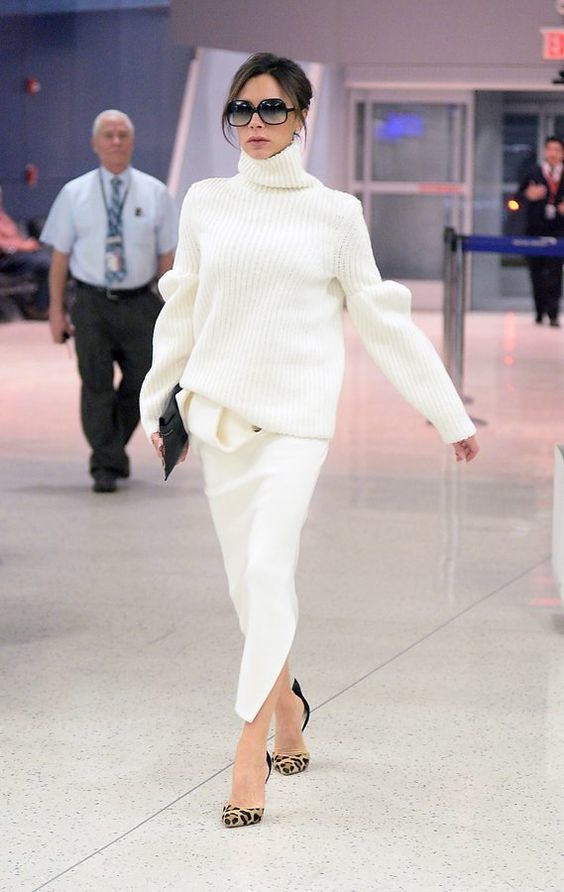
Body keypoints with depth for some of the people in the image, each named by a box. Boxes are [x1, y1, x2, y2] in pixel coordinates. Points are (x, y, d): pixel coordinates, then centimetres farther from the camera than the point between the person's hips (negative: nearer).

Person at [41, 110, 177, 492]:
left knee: (139, 387, 8)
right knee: (97, 386, -3)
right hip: (92, 305, -1)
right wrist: (57, 311, -2)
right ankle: (106, 466, 6)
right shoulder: (74, 194, 2)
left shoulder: (155, 193, 3)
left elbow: (167, 257, 2)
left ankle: (115, 449, 32)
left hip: (140, 305, 1)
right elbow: (60, 256, 3)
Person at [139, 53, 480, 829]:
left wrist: (451, 415, 4)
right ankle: (287, 702, 32)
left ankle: (251, 749, -10)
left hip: (296, 415, -3)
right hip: (218, 413, 3)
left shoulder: (335, 213, 0)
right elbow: (181, 311, 15)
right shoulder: (205, 203, 5)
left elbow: (384, 322, 4)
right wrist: (157, 403, 17)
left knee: (269, 570, -15)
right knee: (246, 579, 8)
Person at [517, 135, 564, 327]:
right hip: (535, 229, 1)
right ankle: (540, 312, 17)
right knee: (536, 273, 6)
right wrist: (528, 195, -18)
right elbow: (519, 195, 4)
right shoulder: (532, 172, 7)